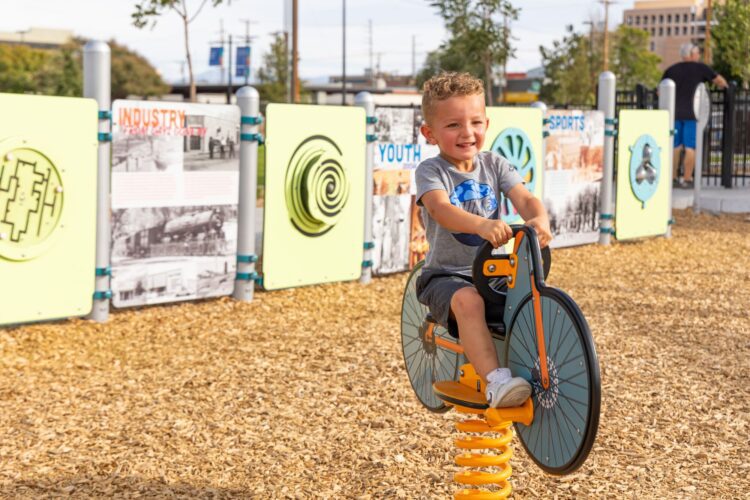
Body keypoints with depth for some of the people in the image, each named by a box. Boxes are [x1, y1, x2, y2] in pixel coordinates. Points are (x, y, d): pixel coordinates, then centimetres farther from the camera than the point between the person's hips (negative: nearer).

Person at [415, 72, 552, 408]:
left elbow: (524, 199, -9)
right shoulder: (431, 170, -8)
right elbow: (440, 209, -29)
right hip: (446, 275, -5)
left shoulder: (494, 165, 5)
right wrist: (481, 224, -50)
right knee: (467, 300, -36)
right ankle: (496, 381, -42)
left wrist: (539, 219, -35)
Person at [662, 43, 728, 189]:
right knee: (690, 147, -1)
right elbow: (720, 81, 11)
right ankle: (687, 179, -4)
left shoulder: (671, 70, 9)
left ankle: (672, 178, 11)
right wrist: (724, 86, 33)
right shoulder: (700, 68, 1)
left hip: (674, 113, 4)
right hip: (691, 113, -4)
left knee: (675, 146, 10)